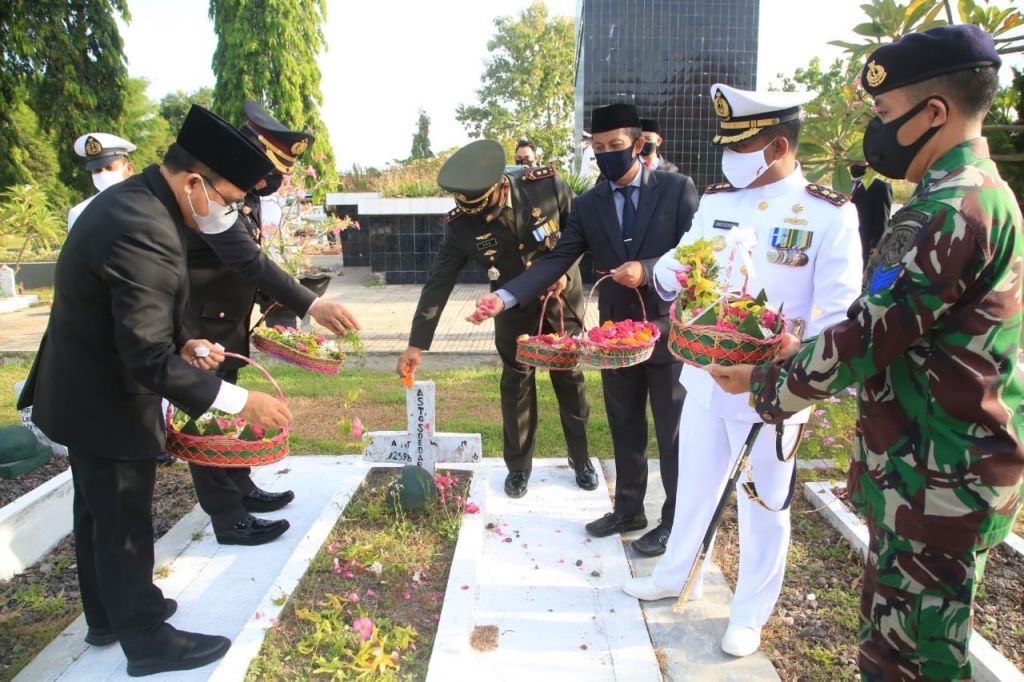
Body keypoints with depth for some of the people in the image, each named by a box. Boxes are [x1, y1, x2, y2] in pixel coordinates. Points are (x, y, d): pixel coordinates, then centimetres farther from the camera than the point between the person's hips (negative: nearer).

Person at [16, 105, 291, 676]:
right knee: (125, 525, 8)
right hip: (109, 405, -10)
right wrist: (241, 401, -32)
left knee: (99, 513, 24)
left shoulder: (129, 198, 2)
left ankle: (107, 614, 45)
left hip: (83, 391, 10)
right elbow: (148, 361, -32)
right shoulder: (145, 232, -31)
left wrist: (181, 345, 2)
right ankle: (147, 641, 28)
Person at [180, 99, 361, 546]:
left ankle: (239, 489, 32)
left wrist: (272, 306, 3)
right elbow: (247, 260, -35)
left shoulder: (247, 192, 5)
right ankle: (228, 518, 10)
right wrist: (310, 305, -41)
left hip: (227, 322, 9)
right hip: (199, 327, -9)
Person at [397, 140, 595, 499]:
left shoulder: (548, 185, -23)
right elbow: (437, 284, -19)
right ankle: (518, 466, 27)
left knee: (570, 377, 12)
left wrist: (565, 269, -20)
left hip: (562, 301, 0)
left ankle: (580, 457, 31)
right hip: (515, 311, 0)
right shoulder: (460, 226, -21)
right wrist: (417, 343, -21)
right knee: (517, 384, 8)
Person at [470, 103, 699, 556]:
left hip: (669, 331, -3)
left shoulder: (677, 189, -7)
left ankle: (675, 522, 25)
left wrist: (646, 271, -26)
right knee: (625, 430, 16)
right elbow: (555, 262, -5)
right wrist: (504, 297, -19)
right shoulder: (588, 204, 2)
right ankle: (628, 510, 35)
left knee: (673, 433, 8)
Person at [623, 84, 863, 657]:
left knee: (764, 506, 13)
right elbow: (679, 266, 15)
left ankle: (751, 612, 34)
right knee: (694, 486, 20)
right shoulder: (717, 200, 4)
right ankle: (676, 576, 42)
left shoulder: (830, 214, -11)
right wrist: (667, 275, -6)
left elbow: (837, 314, -14)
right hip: (706, 382, 5)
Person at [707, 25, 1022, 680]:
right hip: (950, 473, 10)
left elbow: (868, 338, -21)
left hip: (934, 483, -10)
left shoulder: (948, 210, -20)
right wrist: (802, 349, 11)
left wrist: (763, 383, -7)